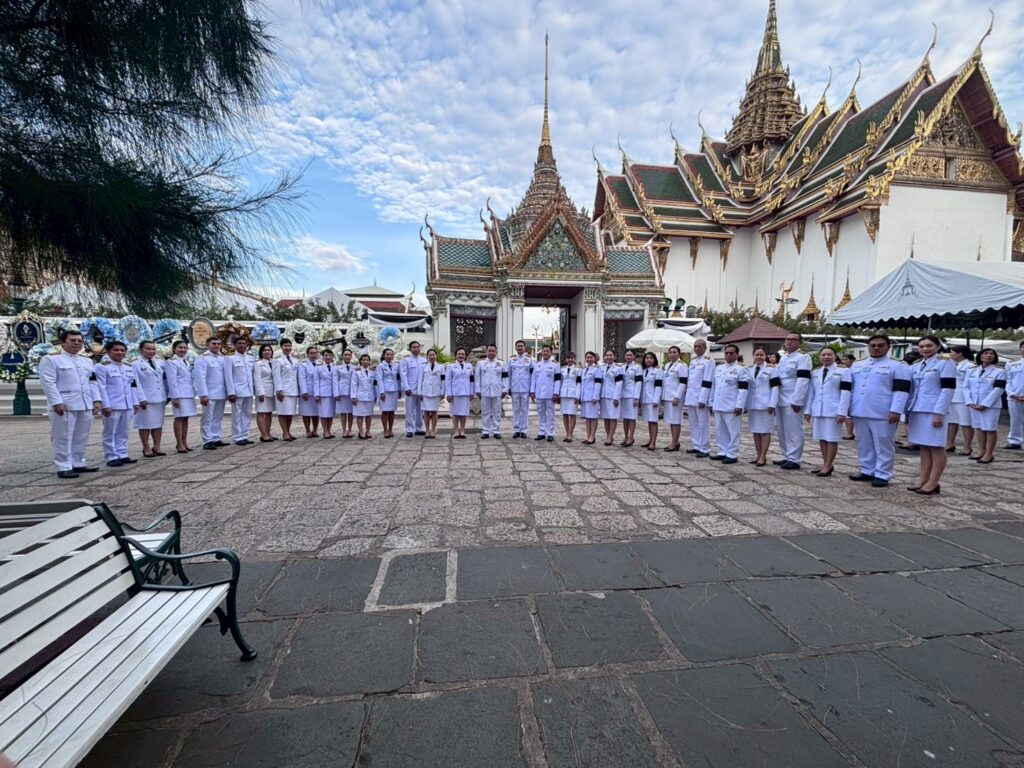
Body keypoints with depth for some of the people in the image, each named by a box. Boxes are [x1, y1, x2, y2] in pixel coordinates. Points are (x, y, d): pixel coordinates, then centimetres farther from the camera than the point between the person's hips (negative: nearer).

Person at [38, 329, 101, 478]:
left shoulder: (87, 362, 20)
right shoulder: (50, 359, -1)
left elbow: (92, 383, 17)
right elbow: (48, 382, -10)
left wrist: (96, 400, 6)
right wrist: (57, 402, -18)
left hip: (85, 405, 6)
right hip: (64, 406, -6)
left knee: (81, 437, 10)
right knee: (63, 438, -3)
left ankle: (78, 464, 18)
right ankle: (63, 468, 0)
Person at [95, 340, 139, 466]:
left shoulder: (129, 368, 15)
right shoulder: (101, 367, -4)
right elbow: (101, 387, -10)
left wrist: (135, 403, 11)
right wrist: (105, 405, -16)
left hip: (127, 405, 6)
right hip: (112, 406, -6)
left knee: (123, 432, 11)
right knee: (110, 432, 1)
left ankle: (122, 455, 16)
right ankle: (111, 457, 5)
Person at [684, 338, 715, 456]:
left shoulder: (708, 361, -8)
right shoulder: (692, 360, 15)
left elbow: (707, 382, -14)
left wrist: (702, 399, -19)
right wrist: (686, 396, 14)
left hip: (700, 397, -7)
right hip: (691, 397, 8)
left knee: (703, 424, -3)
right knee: (693, 423, 12)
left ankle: (705, 449, 4)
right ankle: (697, 446, 21)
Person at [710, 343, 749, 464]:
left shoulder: (740, 370, -5)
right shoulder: (718, 368, 14)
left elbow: (743, 389, -11)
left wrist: (739, 406, -17)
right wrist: (711, 402, 14)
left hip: (732, 407, -7)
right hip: (718, 405, 7)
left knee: (732, 431, 0)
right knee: (720, 430, 12)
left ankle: (732, 454, 7)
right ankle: (723, 452, 22)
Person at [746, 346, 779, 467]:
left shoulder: (771, 370, -2)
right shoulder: (749, 370, 12)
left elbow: (775, 388, -8)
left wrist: (772, 404, -15)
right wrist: (745, 403, 10)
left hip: (765, 405, -5)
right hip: (752, 405, 5)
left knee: (765, 431, -1)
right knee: (755, 431, 9)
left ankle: (763, 457, 3)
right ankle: (758, 455, 18)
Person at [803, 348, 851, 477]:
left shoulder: (843, 372, 0)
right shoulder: (814, 373, 15)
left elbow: (845, 393, -7)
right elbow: (811, 393, 15)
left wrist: (842, 412, -15)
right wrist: (807, 410, 8)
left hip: (833, 411, -5)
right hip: (818, 411, 5)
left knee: (832, 439, -2)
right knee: (821, 438, 8)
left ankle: (828, 466, 1)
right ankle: (825, 464, 16)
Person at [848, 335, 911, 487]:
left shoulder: (897, 366, -1)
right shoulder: (857, 365, 15)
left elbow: (901, 390, -9)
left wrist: (895, 411, -18)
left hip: (883, 414, -6)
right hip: (860, 412, 6)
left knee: (883, 445, 0)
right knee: (864, 444, 12)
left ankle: (882, 475, 7)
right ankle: (867, 471, 21)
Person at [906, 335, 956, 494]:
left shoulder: (945, 364, -2)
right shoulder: (915, 367, 15)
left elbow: (948, 390, -10)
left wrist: (939, 413, -17)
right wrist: (907, 412, 12)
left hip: (934, 411, -6)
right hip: (916, 411, 6)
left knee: (936, 447, -1)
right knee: (924, 447, 10)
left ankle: (933, 483, 2)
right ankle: (923, 480, 13)